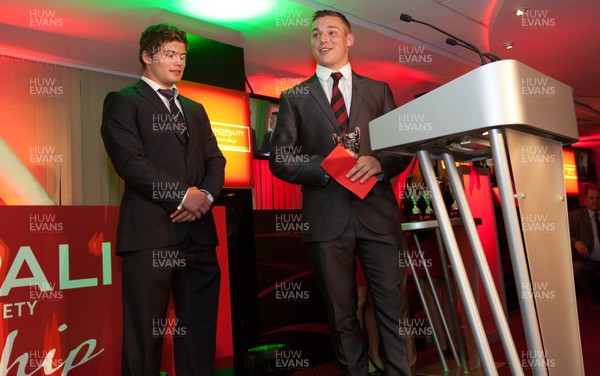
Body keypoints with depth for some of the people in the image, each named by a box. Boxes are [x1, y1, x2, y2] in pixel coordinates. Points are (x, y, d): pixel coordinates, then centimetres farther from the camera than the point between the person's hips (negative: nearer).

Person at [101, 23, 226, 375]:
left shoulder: (195, 109, 24)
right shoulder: (123, 101, 5)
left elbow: (215, 161, 16)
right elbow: (129, 160, -9)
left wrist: (206, 195, -4)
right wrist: (182, 195, -11)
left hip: (198, 230, 6)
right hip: (150, 230, -5)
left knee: (199, 330, 8)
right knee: (146, 331, 0)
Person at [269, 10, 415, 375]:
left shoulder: (378, 90, 16)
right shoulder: (295, 97, 12)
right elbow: (279, 159, 4)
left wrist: (379, 162, -11)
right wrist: (326, 169, -12)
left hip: (377, 211, 1)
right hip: (327, 217, 0)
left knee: (395, 307, 0)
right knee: (342, 314, 9)